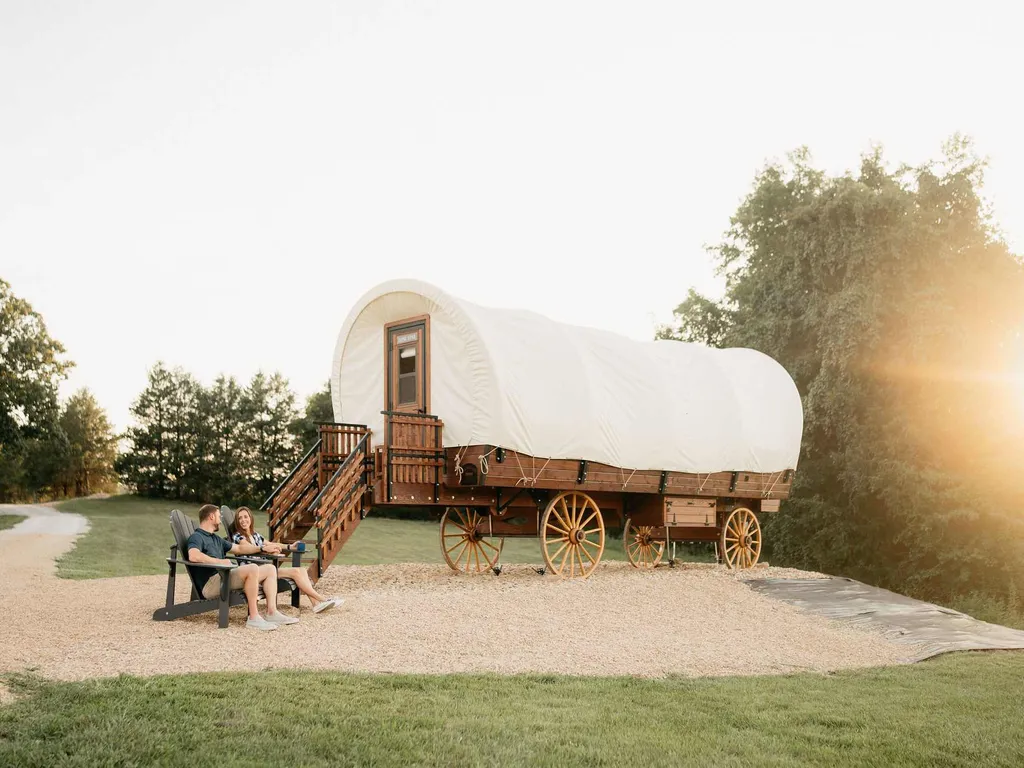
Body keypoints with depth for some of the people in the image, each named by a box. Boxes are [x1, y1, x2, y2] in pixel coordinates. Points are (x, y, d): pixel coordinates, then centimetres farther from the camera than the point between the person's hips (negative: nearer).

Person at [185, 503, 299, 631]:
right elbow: (193, 556, -28)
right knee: (252, 568, -32)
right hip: (210, 584, -10)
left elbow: (239, 548, 37)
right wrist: (220, 561, -24)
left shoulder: (215, 539, 26)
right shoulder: (196, 537, -5)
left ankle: (272, 612, -7)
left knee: (270, 569, 7)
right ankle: (254, 618, -29)